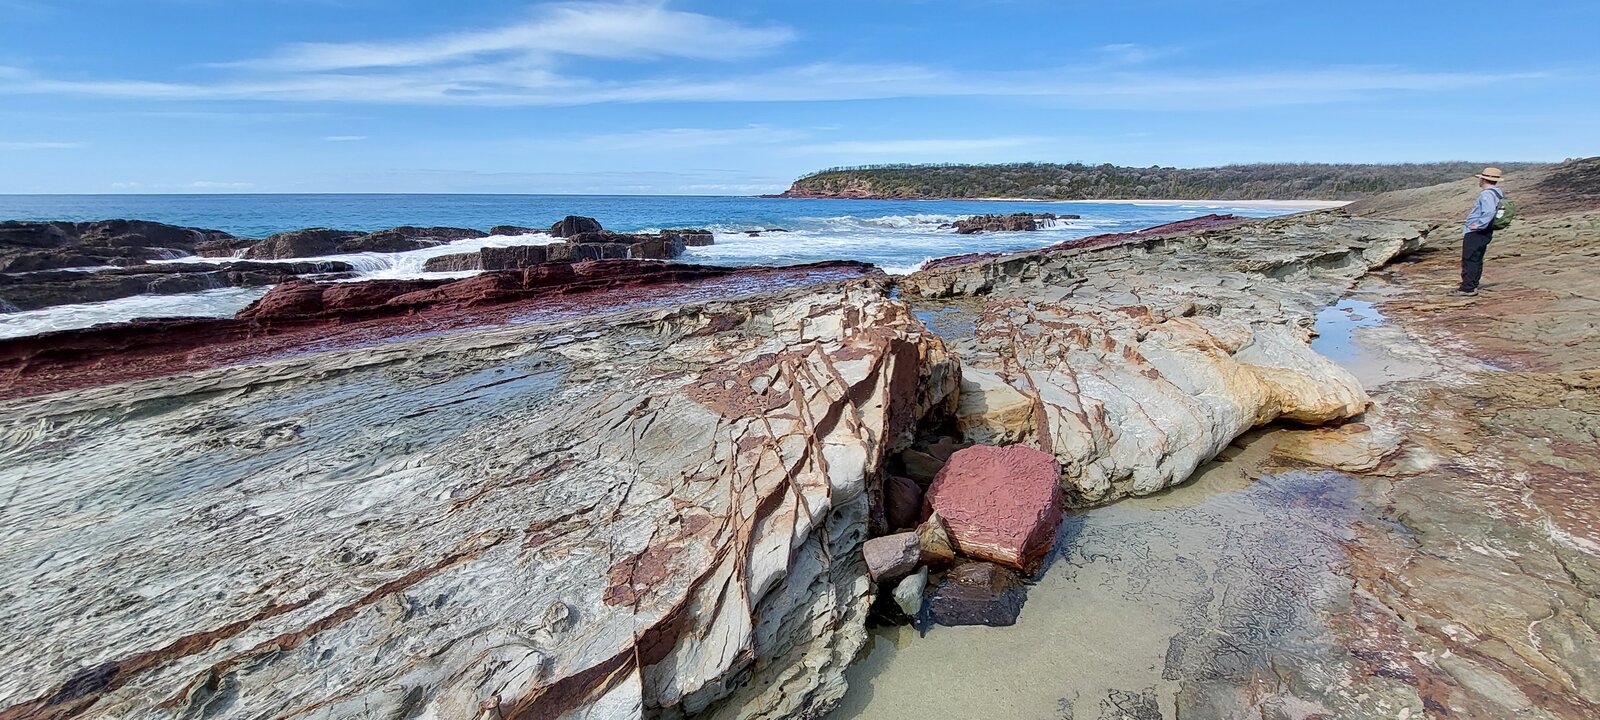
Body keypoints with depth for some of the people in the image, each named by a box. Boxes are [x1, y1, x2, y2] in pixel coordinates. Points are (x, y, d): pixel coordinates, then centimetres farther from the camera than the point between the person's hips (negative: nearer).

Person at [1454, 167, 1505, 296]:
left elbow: (1489, 211, -33)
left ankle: (1467, 288, -7)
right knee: (1477, 260, 15)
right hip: (1485, 232, 10)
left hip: (1475, 232, -10)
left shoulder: (1486, 194, -19)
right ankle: (1472, 286, 21)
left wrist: (1480, 224, -24)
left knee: (1469, 260, -7)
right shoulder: (1498, 192, 13)